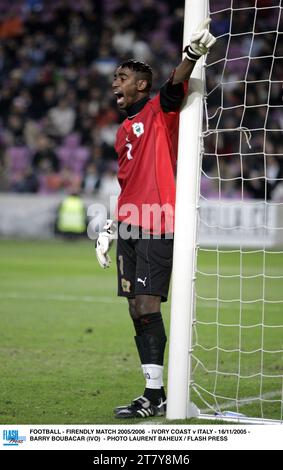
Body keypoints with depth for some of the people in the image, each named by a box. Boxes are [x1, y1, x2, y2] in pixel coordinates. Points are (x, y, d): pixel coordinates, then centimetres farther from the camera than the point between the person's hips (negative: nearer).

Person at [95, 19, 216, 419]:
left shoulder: (160, 110, -2)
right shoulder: (123, 131, 21)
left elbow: (176, 85, -23)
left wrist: (193, 53, -43)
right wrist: (110, 228, 23)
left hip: (157, 227, -8)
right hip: (130, 227, 8)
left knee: (148, 308, -13)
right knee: (138, 311, 7)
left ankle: (156, 397, -9)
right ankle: (152, 394, 11)